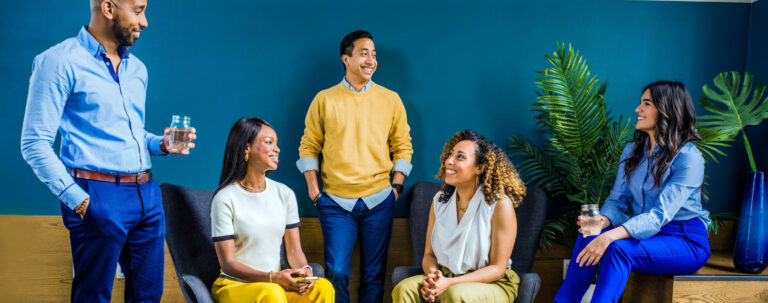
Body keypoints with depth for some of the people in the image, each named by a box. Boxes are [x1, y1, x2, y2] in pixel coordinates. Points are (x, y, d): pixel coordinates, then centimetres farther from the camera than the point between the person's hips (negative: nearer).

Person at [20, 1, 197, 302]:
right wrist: (78, 200, -16)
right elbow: (35, 144, -9)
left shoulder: (137, 68, 16)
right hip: (99, 197, -7)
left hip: (147, 194, 7)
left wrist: (161, 144, 5)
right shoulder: (59, 62, -7)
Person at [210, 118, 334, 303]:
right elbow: (228, 263, -11)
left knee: (323, 288, -25)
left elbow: (294, 250, 8)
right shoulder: (225, 198, -8)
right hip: (234, 286, -5)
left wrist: (304, 270, -16)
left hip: (276, 284, 5)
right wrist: (273, 277, -25)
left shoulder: (285, 194, 9)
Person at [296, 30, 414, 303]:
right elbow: (309, 146, 7)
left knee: (374, 275, 6)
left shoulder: (390, 100, 7)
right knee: (337, 272, -4)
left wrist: (397, 185, 1)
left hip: (379, 200, 1)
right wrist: (313, 188, -2)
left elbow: (403, 146, 10)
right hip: (335, 201, -1)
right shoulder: (324, 100, 4)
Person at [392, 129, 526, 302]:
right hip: (445, 278, 4)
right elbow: (429, 254, 9)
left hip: (491, 284, -4)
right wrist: (433, 275, -15)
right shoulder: (439, 200, 6)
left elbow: (497, 268, -10)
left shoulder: (500, 204, -12)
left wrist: (450, 283, -21)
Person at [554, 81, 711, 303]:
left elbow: (661, 214, -24)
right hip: (644, 233, 6)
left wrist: (611, 236, -36)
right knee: (588, 236, -23)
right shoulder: (632, 151, 9)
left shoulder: (688, 158, -15)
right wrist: (602, 221, -16)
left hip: (687, 242, -6)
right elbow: (618, 200, 9)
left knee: (619, 247, -33)